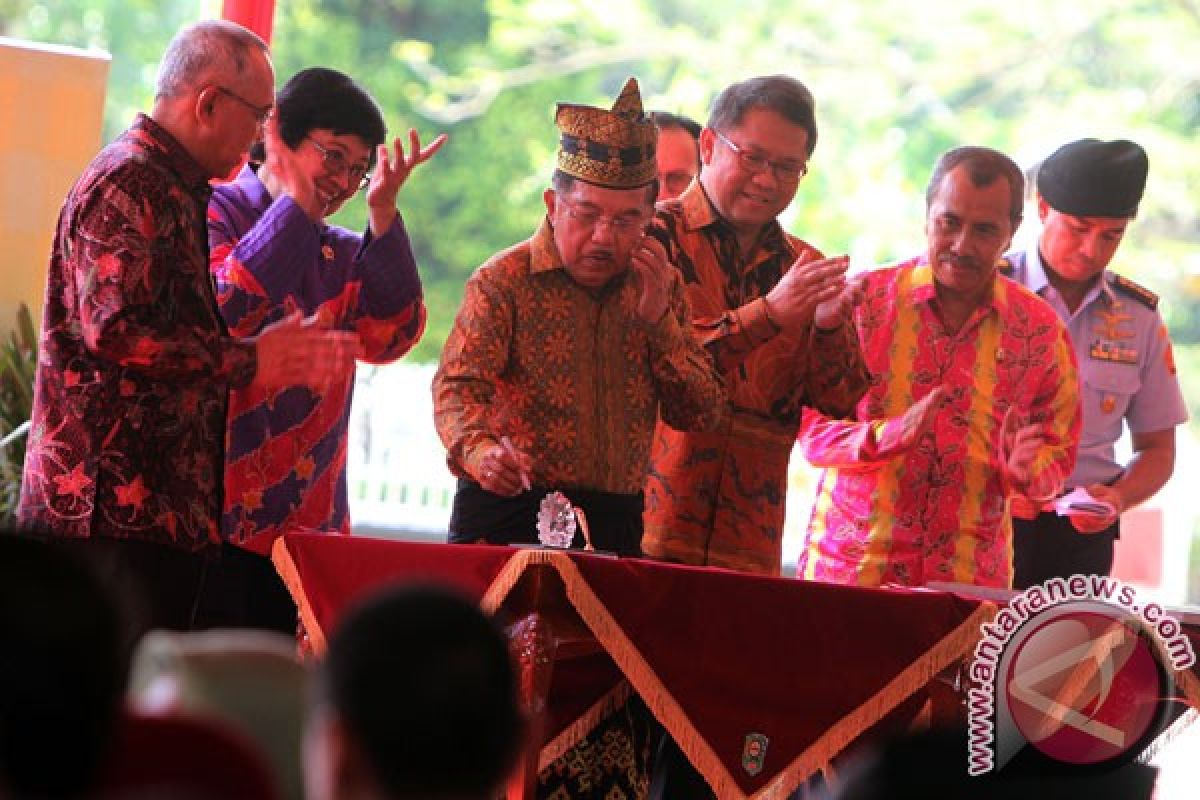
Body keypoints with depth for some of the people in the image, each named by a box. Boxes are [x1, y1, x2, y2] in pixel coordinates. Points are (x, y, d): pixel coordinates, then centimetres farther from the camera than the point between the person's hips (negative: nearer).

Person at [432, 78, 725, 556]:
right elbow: (458, 385, -16)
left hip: (617, 521, 4)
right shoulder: (504, 281, -4)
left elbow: (702, 414, 7)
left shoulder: (659, 286, 10)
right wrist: (480, 450, -38)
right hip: (509, 512, -4)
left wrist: (660, 320, -6)